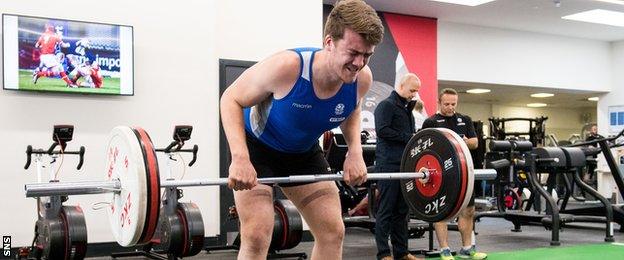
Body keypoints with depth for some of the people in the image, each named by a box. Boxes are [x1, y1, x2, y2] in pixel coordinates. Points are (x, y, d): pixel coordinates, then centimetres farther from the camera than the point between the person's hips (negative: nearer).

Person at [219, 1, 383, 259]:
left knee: (333, 232, 3)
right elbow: (231, 99, -22)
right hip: (257, 148, -5)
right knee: (257, 236, -17)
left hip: (304, 152, 5)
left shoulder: (362, 78, -20)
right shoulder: (286, 67, -35)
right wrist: (239, 157, -35)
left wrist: (355, 151, -12)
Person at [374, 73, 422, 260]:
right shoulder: (386, 105, -4)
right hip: (389, 165, -8)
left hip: (405, 166, 8)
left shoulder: (407, 109, 22)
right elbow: (382, 130, -17)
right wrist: (408, 137, -15)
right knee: (386, 209, -4)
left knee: (402, 210, 10)